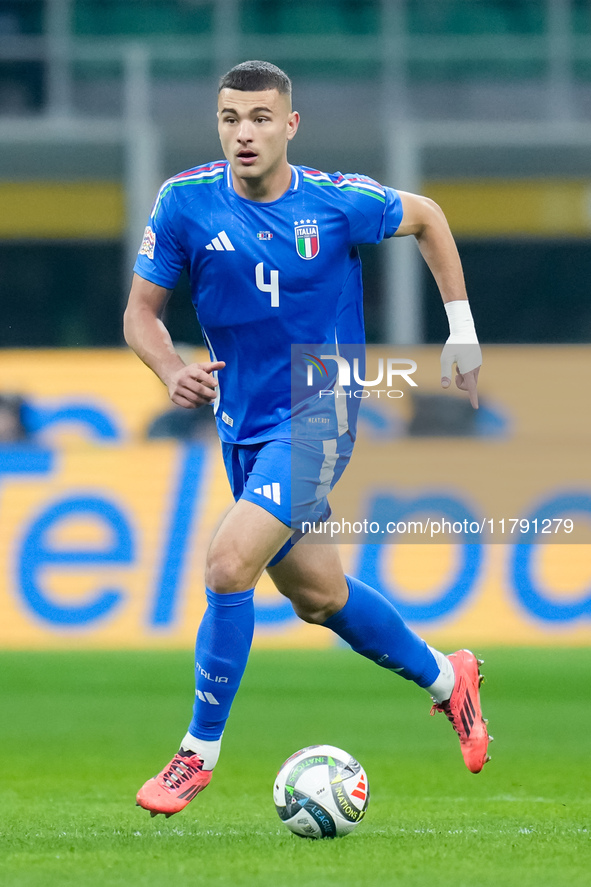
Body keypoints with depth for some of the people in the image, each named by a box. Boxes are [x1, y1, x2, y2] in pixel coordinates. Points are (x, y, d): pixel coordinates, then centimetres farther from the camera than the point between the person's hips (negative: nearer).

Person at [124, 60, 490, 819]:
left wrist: (461, 329, 7)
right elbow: (140, 311, -2)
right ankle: (446, 679, 42)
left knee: (228, 563, -22)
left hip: (316, 420, -5)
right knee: (316, 593, 17)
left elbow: (425, 217, 7)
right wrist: (172, 372, -23)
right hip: (241, 423, 5)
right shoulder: (186, 202, -9)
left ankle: (199, 750, -8)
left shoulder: (338, 201, -13)